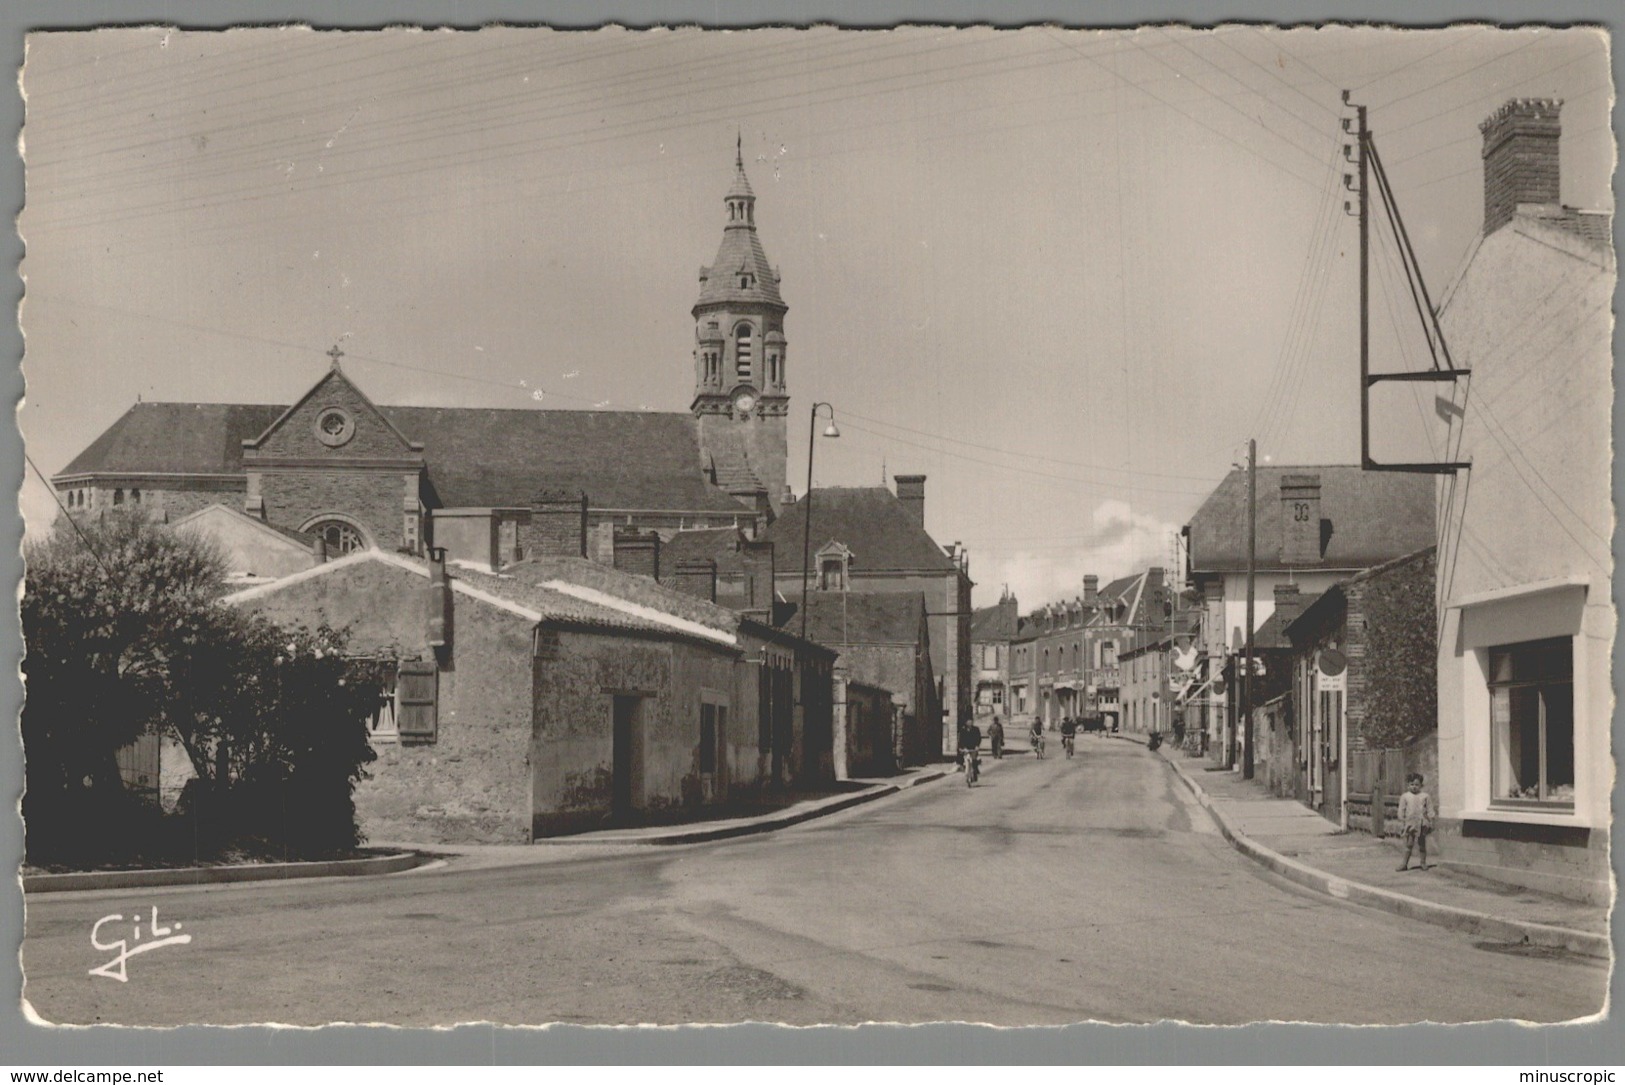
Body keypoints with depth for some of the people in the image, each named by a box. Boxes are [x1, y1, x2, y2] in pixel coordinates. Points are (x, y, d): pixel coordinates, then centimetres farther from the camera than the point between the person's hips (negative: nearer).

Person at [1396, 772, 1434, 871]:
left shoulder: (1425, 796, 3)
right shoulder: (1404, 797, 3)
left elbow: (1430, 810, 6)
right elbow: (1401, 810, 6)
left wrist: (1431, 822, 2)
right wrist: (1402, 821, 1)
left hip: (1422, 823, 0)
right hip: (1410, 823, 0)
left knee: (1422, 844, 7)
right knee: (1408, 844, 0)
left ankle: (1423, 862, 18)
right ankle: (1405, 863, 5)